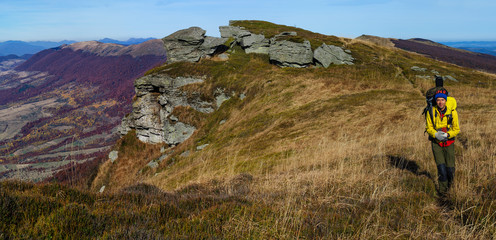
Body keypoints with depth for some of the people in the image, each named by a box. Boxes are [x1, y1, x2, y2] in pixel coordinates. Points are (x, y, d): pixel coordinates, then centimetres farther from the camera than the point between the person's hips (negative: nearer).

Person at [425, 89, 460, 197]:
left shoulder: (452, 112, -10)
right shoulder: (431, 112, -8)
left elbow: (456, 129, -4)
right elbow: (429, 127, 1)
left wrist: (447, 135, -22)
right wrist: (436, 134, -19)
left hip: (449, 142, 0)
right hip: (436, 142, 0)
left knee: (450, 168, 0)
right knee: (441, 167, -12)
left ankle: (449, 182, 35)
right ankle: (443, 190, 6)